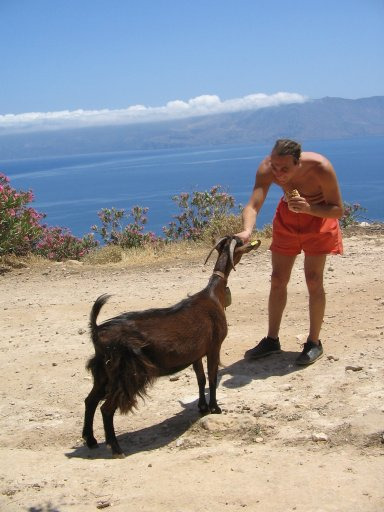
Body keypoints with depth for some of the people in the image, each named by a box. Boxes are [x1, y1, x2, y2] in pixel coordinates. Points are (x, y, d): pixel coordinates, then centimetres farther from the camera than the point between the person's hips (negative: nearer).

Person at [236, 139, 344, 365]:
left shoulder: (321, 168, -34)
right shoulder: (267, 169, -27)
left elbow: (338, 210, -24)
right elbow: (253, 205, -35)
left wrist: (308, 208, -41)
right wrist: (247, 231, -56)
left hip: (318, 214, -3)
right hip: (287, 217, 3)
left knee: (314, 279, -11)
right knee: (278, 279, 4)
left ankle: (314, 342, 3)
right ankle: (272, 340, 17)